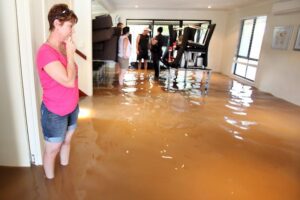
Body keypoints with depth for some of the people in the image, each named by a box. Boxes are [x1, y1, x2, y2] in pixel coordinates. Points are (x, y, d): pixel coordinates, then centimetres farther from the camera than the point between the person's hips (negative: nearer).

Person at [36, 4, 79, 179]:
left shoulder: (64, 47, 2)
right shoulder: (46, 52, -24)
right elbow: (69, 81, -27)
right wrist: (70, 53, -22)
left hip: (71, 108, 8)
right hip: (55, 113, -8)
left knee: (67, 141, 24)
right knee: (52, 149, 13)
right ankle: (51, 180, 37)